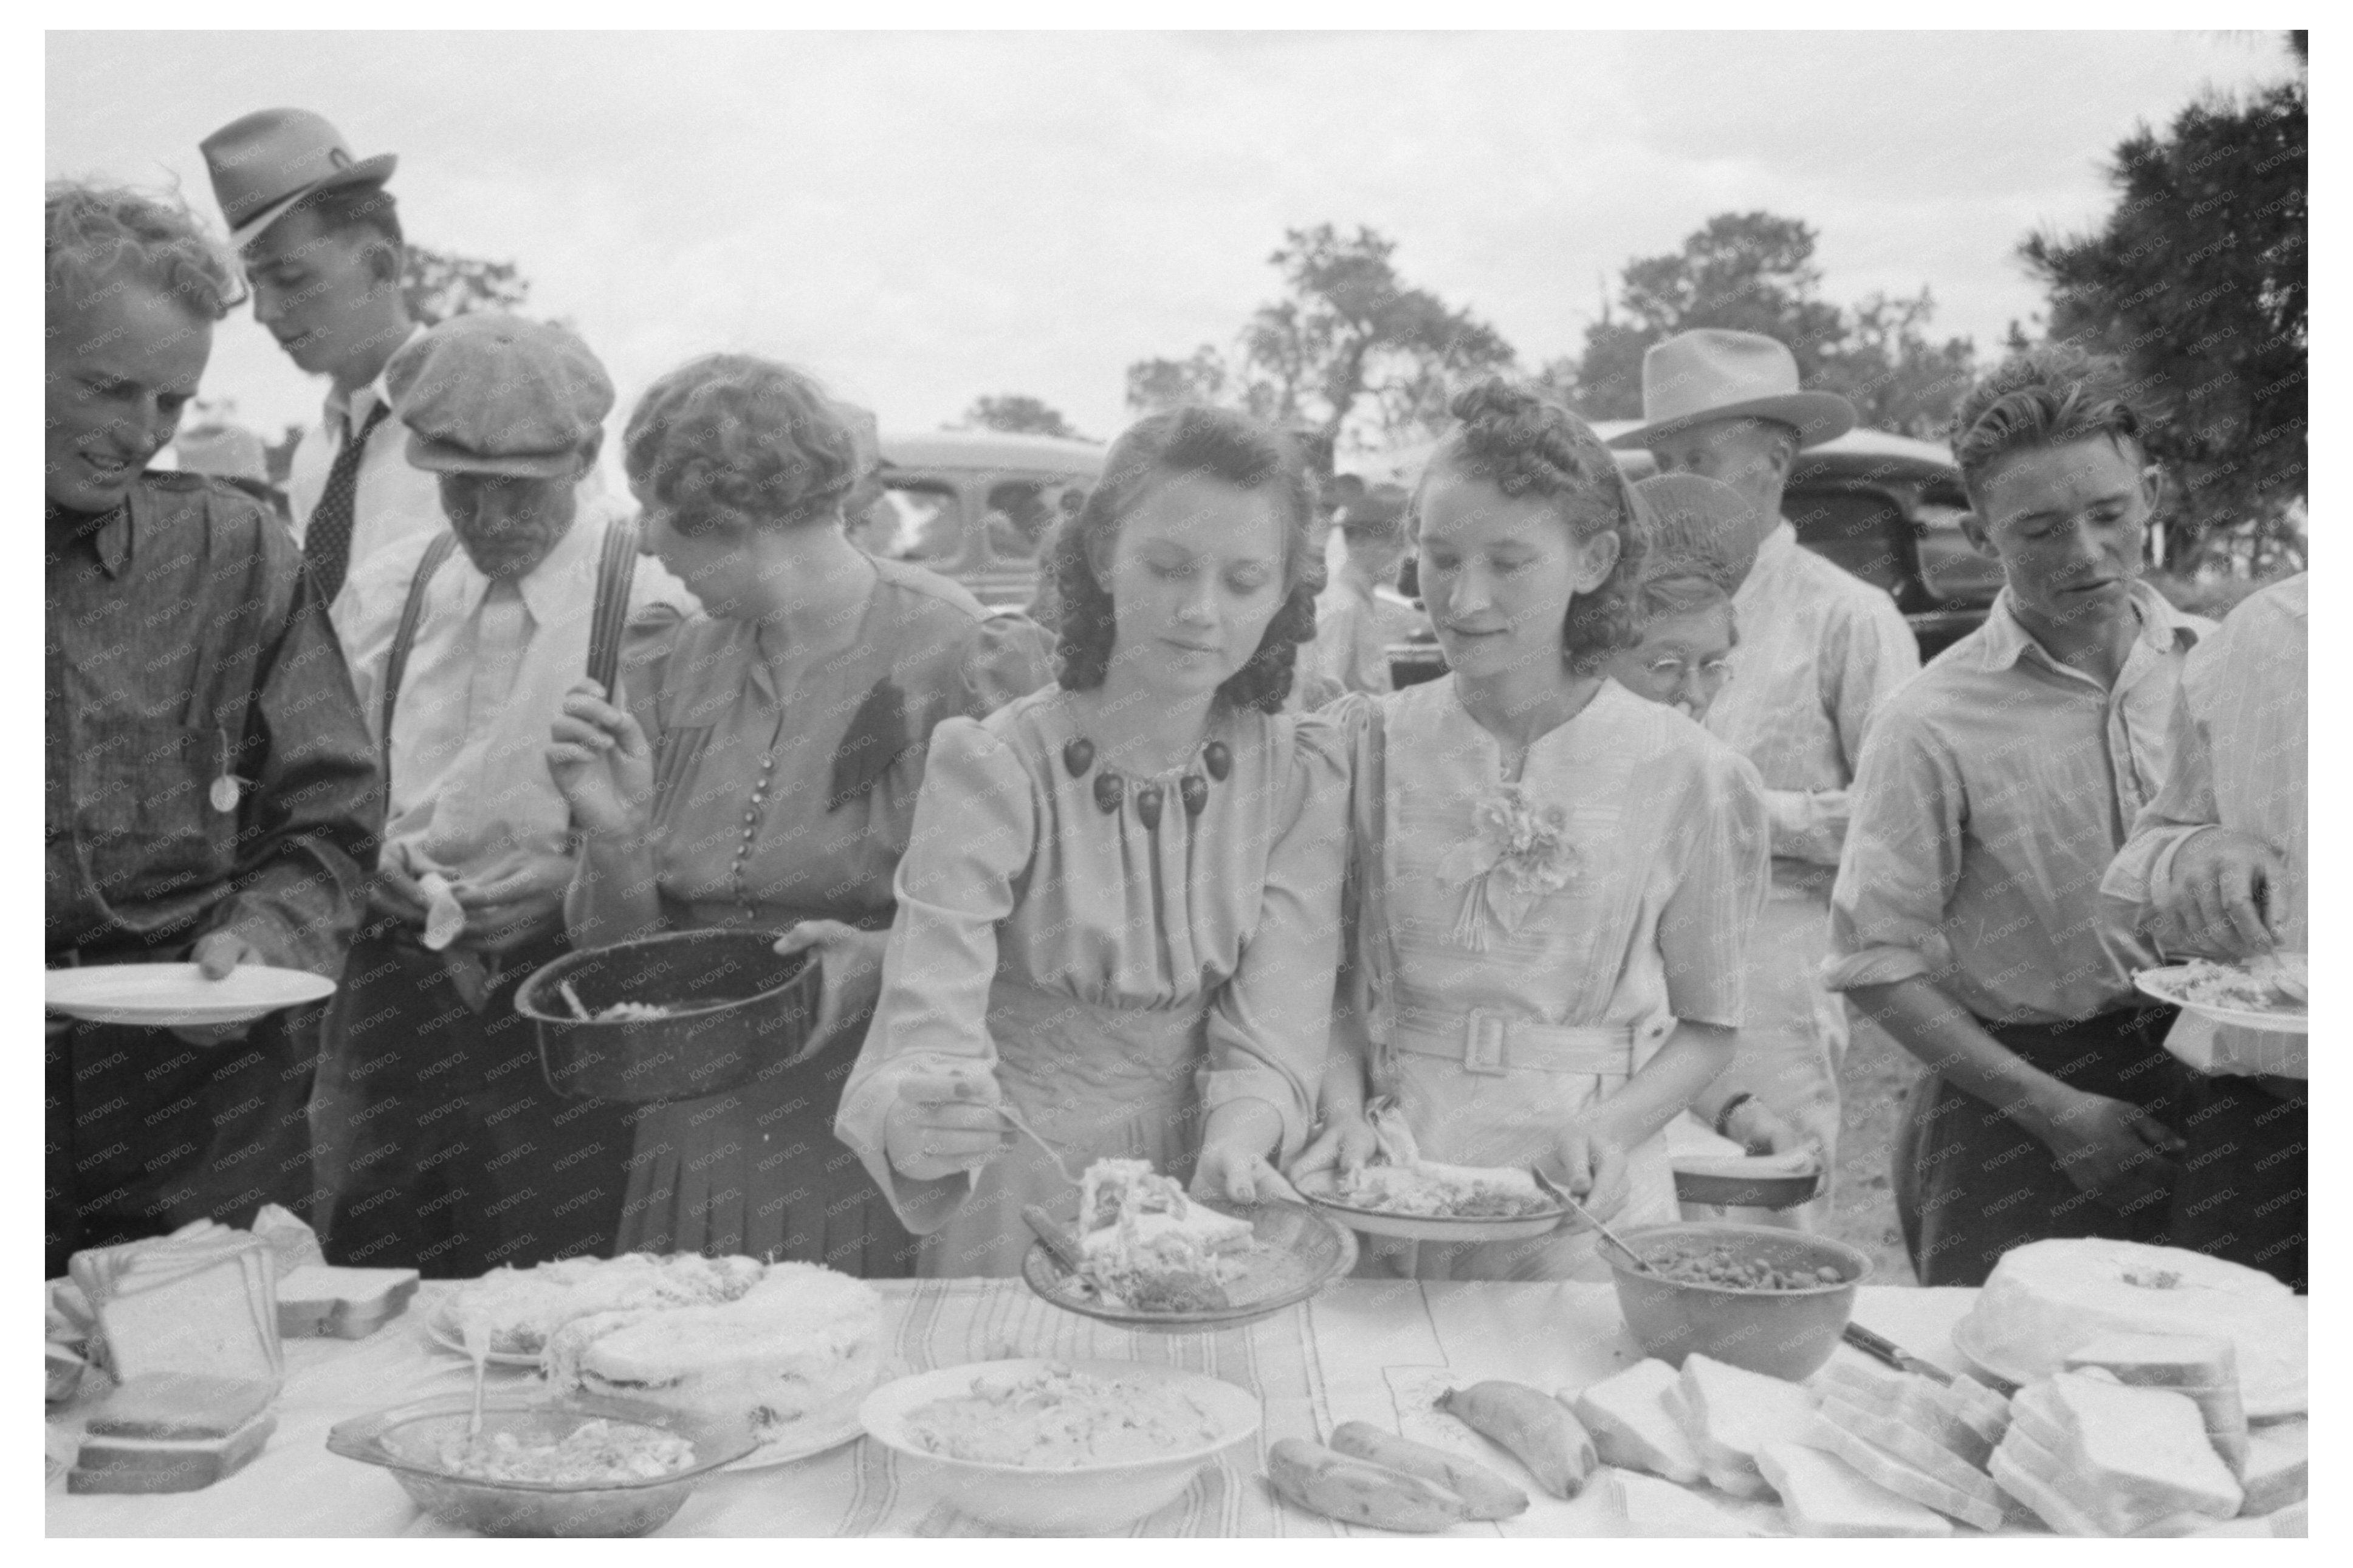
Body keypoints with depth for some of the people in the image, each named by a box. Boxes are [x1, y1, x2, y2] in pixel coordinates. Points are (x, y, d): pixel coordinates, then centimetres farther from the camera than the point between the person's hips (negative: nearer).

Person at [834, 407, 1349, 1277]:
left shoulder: (1300, 774, -2)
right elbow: (927, 1027, -18)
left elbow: (1273, 1029, -7)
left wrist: (1235, 1147, -27)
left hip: (1205, 1191, 2)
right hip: (1022, 1204, -2)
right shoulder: (991, 769, -11)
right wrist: (911, 1122, -39)